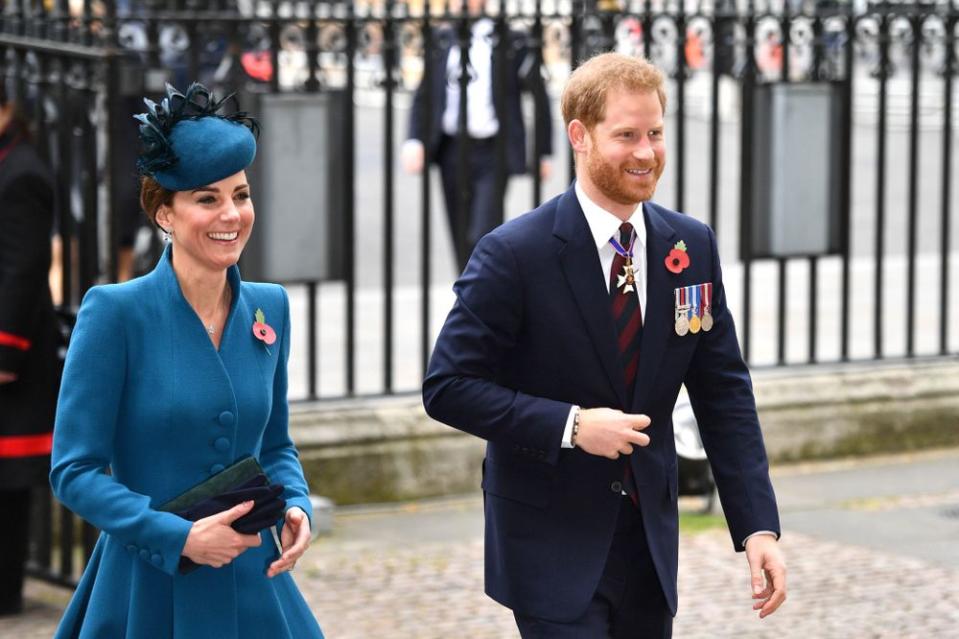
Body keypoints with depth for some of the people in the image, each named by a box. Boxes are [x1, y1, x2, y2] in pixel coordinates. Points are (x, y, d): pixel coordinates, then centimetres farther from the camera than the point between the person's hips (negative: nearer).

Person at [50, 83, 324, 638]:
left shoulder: (270, 308, 5)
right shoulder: (116, 312, -10)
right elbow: (74, 470, -10)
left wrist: (296, 506, -4)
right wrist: (178, 535, -19)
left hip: (252, 587, 4)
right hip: (149, 592, -4)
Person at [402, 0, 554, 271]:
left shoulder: (510, 43, 0)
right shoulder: (443, 40, 10)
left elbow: (539, 94, 4)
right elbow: (423, 95, 12)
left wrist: (543, 153, 3)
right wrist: (414, 140, -3)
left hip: (492, 156, -4)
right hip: (452, 151, 4)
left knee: (483, 237, -15)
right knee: (462, 238, 9)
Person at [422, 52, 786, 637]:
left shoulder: (693, 246, 1)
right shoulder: (515, 254, -14)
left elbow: (724, 394, 3)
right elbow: (448, 387, -12)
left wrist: (759, 526, -5)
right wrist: (570, 425, -22)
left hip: (649, 536, 5)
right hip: (551, 541, -5)